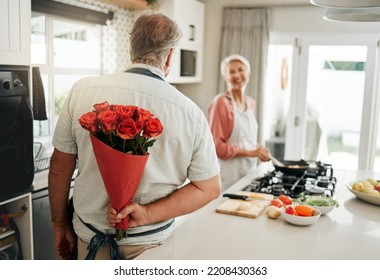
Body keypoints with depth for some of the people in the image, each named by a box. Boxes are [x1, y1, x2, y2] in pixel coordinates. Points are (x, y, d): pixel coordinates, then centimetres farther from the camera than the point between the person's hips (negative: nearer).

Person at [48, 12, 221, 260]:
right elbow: (210, 188, -8)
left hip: (90, 237, 1)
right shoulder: (191, 112, -14)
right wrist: (148, 214, -13)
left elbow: (60, 168, -4)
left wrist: (60, 224, 8)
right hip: (151, 242, -1)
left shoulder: (82, 91, -12)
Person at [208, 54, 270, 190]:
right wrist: (249, 152, -17)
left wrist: (259, 150, 2)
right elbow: (216, 145, -16)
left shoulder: (251, 103, 9)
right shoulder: (221, 102, -13)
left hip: (249, 169, 7)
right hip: (229, 173, -6)